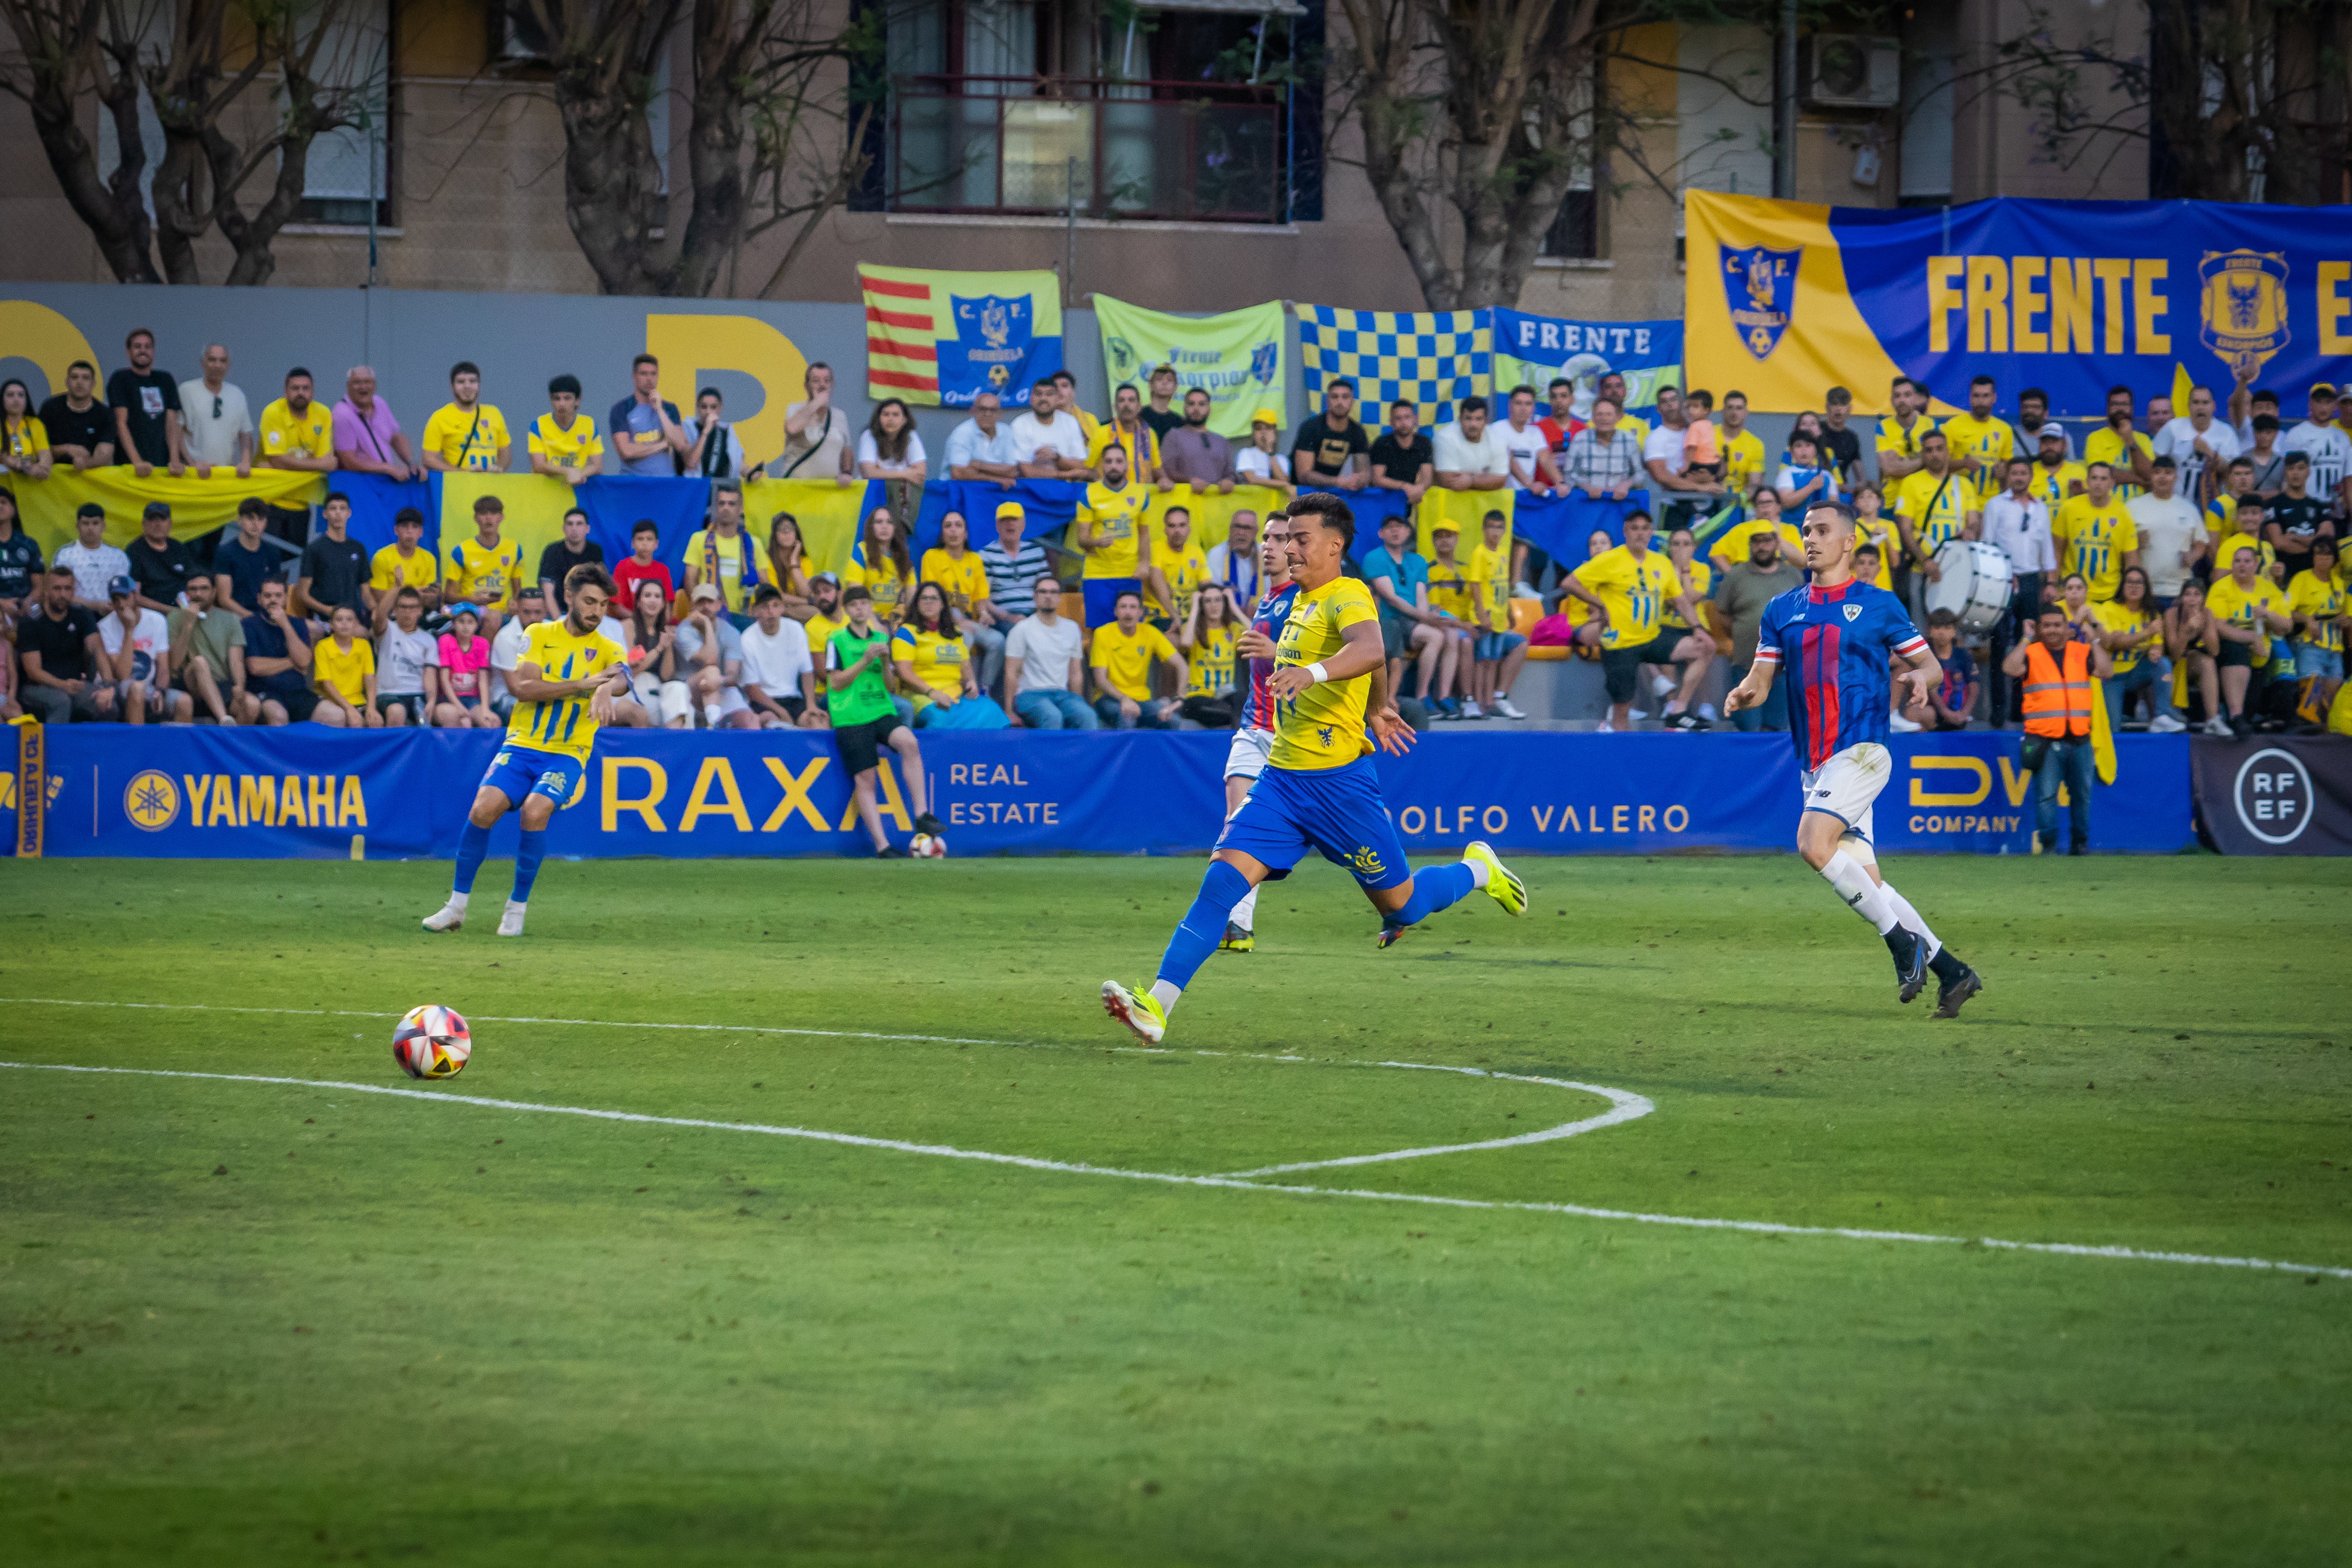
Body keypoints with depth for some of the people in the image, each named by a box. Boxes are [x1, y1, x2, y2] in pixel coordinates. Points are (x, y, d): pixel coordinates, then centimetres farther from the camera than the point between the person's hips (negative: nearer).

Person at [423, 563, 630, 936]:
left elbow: (620, 679, -19)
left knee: (535, 811, -28)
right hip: (521, 746, 1)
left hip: (567, 755, -1)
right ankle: (457, 905, -2)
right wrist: (583, 684, -17)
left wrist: (607, 689, -44)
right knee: (484, 808, -21)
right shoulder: (540, 635, 6)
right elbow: (524, 687, -9)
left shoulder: (606, 649, 4)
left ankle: (517, 908, -11)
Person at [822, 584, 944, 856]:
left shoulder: (881, 638, 14)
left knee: (910, 743, -26)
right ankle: (882, 846, -4)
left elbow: (889, 685, 14)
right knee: (865, 779, -7)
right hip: (852, 719, -3)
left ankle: (922, 815, -24)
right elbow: (836, 682, -6)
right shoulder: (837, 641, 2)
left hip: (882, 711, 3)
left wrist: (885, 661, -5)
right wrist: (865, 661, -13)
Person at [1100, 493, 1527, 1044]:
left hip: (1338, 779, -7)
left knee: (1400, 906, 6)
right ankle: (1157, 1005, -20)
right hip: (1282, 777, 7)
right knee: (1223, 878, -12)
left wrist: (1312, 672, -53)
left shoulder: (1347, 599, -13)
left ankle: (1477, 869, 37)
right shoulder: (1301, 602, 13)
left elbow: (1370, 652, -36)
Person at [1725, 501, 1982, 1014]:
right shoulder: (1782, 610, 15)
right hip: (1816, 765, 6)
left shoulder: (1879, 605, 4)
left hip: (1862, 749, -6)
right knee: (1865, 882, 2)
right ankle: (1951, 971, 10)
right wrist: (1744, 695, -9)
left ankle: (1904, 944, -16)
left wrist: (1921, 677, -15)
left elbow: (1929, 663, 9)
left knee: (1814, 843, -25)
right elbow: (1761, 679, 13)